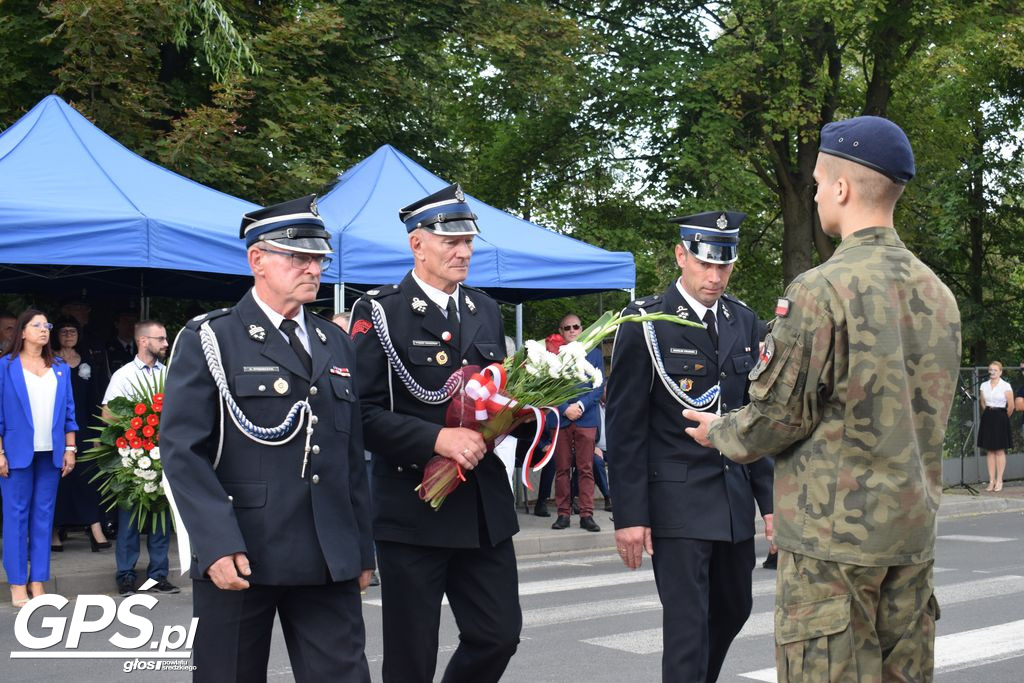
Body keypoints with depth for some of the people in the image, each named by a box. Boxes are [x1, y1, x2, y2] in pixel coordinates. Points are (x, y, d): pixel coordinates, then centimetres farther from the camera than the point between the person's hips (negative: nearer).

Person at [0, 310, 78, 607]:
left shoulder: (60, 368, 12)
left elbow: (68, 411, 12)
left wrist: (70, 448, 6)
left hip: (51, 452, 3)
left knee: (44, 515, 4)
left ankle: (38, 580, 10)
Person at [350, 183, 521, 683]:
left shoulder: (485, 311, 13)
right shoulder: (380, 312, -7)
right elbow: (364, 413, -14)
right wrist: (438, 439, -23)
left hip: (485, 505, 6)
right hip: (413, 508, -5)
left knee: (500, 634, 7)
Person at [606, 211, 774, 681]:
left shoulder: (744, 322, 8)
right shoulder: (644, 324, -9)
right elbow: (625, 426, -9)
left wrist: (769, 499, 7)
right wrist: (629, 514, -12)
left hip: (735, 497, 6)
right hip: (676, 499, -6)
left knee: (733, 610, 18)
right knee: (687, 624, -5)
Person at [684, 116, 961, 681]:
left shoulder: (821, 290, -16)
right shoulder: (937, 293, 7)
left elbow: (778, 419, -12)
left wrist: (719, 432, 8)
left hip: (832, 532, -7)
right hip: (914, 530, 7)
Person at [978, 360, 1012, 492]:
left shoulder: (1006, 386, -7)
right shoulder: (984, 385, 7)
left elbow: (1011, 405, -5)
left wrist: (1004, 417, 5)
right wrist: (989, 414, 15)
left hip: (1000, 418, -4)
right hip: (987, 418, 4)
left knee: (1000, 450, -2)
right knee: (990, 450, 5)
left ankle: (999, 481, 3)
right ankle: (991, 481, 8)